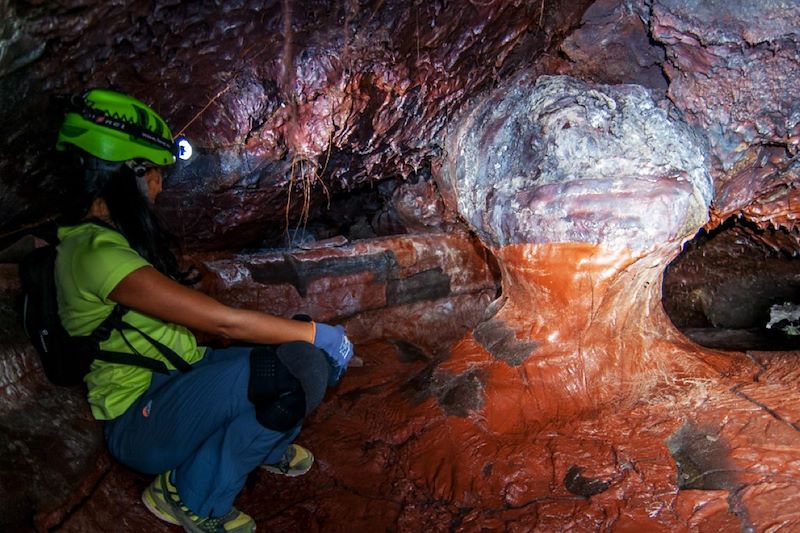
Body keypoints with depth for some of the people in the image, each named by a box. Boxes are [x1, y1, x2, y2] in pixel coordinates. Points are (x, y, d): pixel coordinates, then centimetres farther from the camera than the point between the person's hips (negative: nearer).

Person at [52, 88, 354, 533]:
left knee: (310, 358, -8)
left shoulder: (115, 235, 10)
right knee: (294, 369, -29)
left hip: (180, 379, 9)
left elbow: (196, 314, 8)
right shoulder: (96, 253, -23)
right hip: (142, 423, -9)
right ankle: (190, 494, -8)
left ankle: (262, 442, 20)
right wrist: (316, 333, -17)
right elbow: (224, 320, -27)